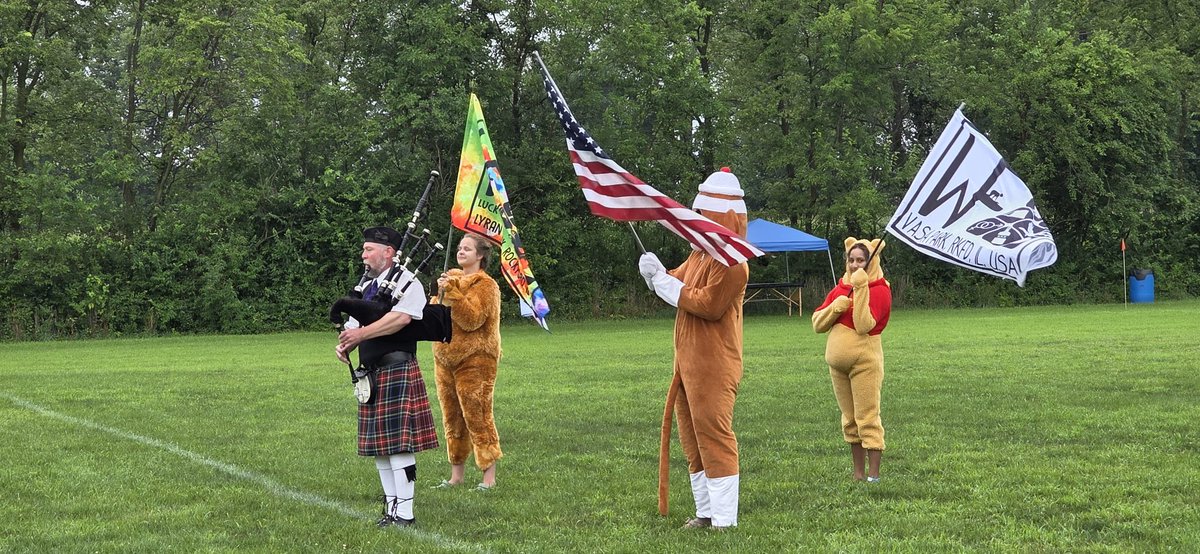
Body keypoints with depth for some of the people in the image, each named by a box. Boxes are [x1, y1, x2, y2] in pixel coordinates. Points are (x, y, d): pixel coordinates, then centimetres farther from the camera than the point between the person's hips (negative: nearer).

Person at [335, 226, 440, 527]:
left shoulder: (406, 281, -6)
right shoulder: (367, 286, 20)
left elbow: (402, 317, -23)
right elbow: (354, 325, 18)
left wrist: (362, 333, -24)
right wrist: (344, 344, -4)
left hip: (398, 371, -9)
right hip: (371, 373, 9)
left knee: (399, 443, -10)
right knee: (380, 444, 10)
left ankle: (404, 513, -7)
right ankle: (391, 507, 18)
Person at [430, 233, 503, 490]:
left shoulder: (485, 285, -8)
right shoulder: (452, 277, 15)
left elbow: (472, 318, -20)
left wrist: (452, 292, -23)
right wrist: (440, 292, 1)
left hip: (474, 360, -7)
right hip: (445, 358, 7)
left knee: (477, 417, -7)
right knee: (452, 418, 10)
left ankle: (489, 476, -1)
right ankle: (457, 473, 18)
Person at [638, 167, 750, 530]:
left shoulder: (730, 261, -15)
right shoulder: (700, 254, 16)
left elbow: (710, 304, -22)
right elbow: (679, 281, 18)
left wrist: (671, 289, -14)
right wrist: (657, 274, -3)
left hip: (713, 367, -10)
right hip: (689, 361, 10)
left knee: (714, 440, -6)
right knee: (693, 442, 14)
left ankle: (724, 520, -2)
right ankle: (705, 511, 22)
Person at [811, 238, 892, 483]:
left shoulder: (879, 290, -6)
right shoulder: (840, 288, 14)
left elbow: (864, 325, -19)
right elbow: (817, 324, 8)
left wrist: (860, 290, -22)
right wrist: (836, 306, -9)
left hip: (864, 362, -7)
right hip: (838, 362, 7)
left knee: (867, 419, -7)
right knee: (850, 420, 12)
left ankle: (873, 476, -4)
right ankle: (858, 474, 19)